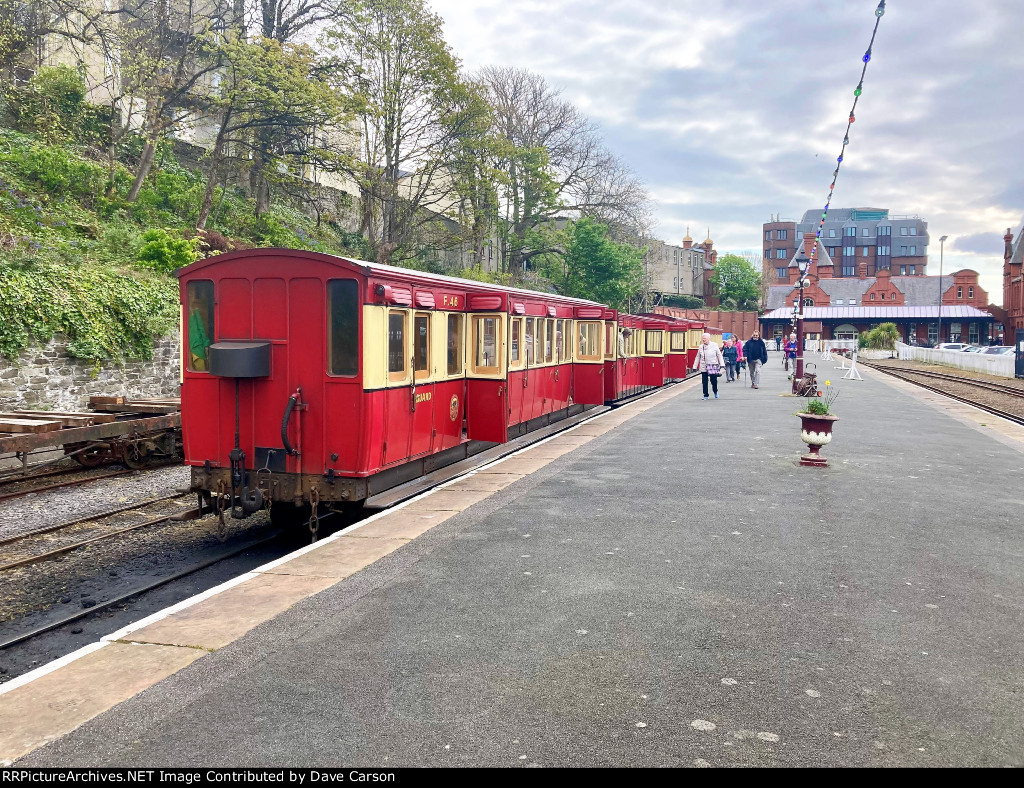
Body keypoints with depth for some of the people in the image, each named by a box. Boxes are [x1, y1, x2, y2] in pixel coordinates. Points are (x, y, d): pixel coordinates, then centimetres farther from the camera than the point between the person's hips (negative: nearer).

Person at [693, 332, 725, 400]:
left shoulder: (714, 346, 0)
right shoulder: (701, 347, 7)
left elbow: (719, 355, 2)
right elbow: (698, 357, 13)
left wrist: (721, 364, -5)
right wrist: (695, 366, 12)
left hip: (713, 367, -2)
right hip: (703, 368, 2)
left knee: (714, 380, -3)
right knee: (704, 382, 1)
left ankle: (715, 392, 26)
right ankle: (705, 395, 12)